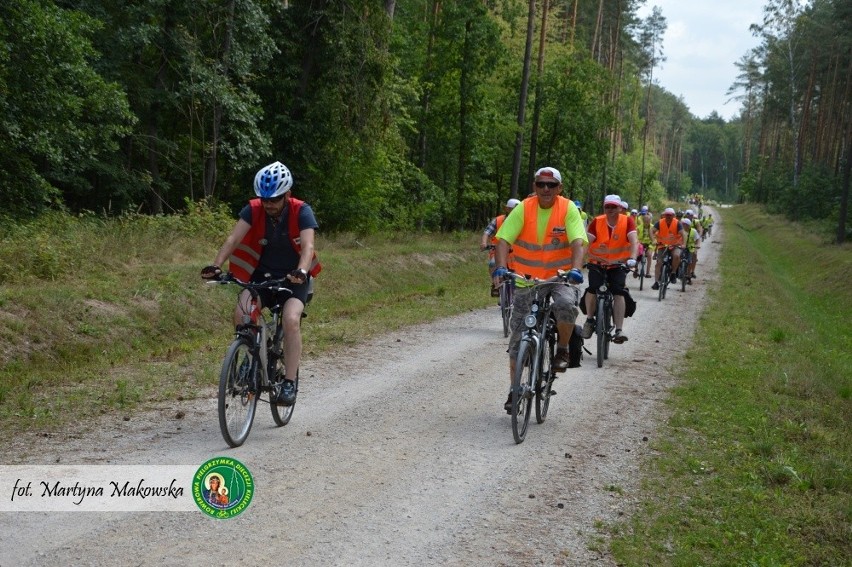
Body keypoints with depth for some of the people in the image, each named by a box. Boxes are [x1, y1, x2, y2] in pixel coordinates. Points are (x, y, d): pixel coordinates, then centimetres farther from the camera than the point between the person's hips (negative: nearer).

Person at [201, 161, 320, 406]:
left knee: (291, 319, -28)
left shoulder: (301, 211, -18)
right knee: (241, 313, -23)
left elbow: (308, 246, -32)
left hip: (293, 278, -3)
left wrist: (301, 271, -52)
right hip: (262, 273, 3)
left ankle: (290, 383, -19)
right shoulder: (253, 209, -12)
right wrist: (216, 266, -40)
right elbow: (233, 238, -23)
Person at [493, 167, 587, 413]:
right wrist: (501, 267, -32)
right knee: (518, 336, 2)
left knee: (566, 305, -34)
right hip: (527, 279, 1)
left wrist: (575, 270, -37)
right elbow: (504, 240, -15)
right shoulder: (523, 209, -8)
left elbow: (578, 243, -20)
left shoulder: (568, 209, -9)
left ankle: (563, 350, -6)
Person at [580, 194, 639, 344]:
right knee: (593, 288, -22)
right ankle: (589, 320, 2)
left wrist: (632, 258, -39)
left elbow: (634, 241, -23)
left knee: (619, 292, -18)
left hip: (618, 264, 0)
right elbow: (587, 243, -16)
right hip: (597, 263, 0)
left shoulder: (627, 221, -11)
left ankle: (619, 330, -18)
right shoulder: (597, 222, -11)